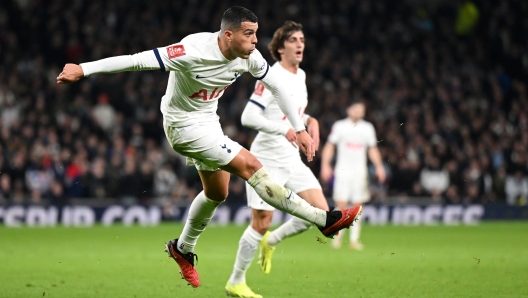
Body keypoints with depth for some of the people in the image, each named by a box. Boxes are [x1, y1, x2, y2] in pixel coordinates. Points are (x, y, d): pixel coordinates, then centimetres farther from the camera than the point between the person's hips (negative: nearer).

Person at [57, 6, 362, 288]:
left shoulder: (248, 57, -13)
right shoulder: (194, 52, -33)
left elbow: (276, 86, 2)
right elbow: (138, 60, -31)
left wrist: (299, 129, 0)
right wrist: (83, 69, -29)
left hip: (208, 121, 8)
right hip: (184, 125, -8)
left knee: (217, 193, 18)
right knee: (250, 166, -16)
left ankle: (183, 249, 41)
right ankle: (323, 219, -16)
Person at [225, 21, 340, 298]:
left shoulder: (300, 76, 10)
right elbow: (248, 117, -21)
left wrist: (310, 121, 6)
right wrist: (284, 130, -29)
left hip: (292, 160, 7)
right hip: (266, 160, -7)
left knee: (320, 212, -5)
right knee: (261, 223, -4)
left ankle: (271, 241, 18)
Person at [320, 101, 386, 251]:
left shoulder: (368, 128, 11)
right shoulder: (339, 126, 3)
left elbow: (372, 149, 16)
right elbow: (329, 146, 5)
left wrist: (379, 166, 4)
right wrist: (325, 165, -5)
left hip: (360, 172, 2)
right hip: (342, 170, -2)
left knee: (357, 206, -1)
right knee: (341, 205, -9)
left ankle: (354, 239, 4)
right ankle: (338, 235, 9)